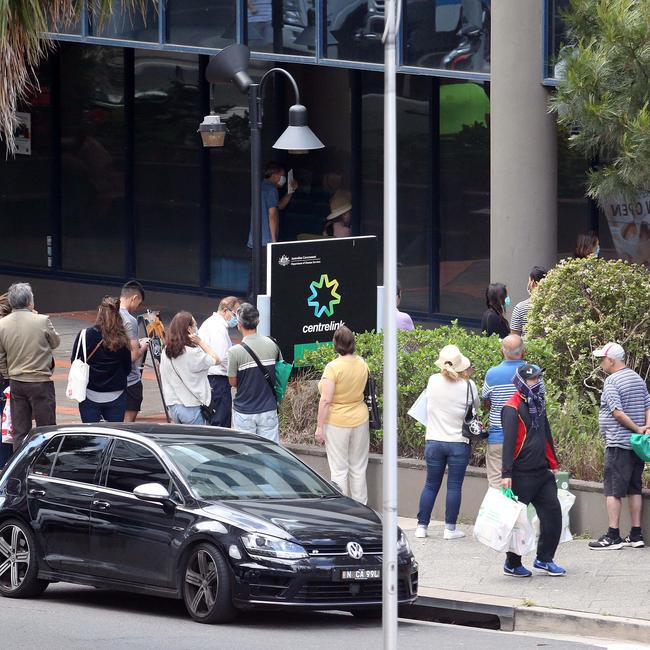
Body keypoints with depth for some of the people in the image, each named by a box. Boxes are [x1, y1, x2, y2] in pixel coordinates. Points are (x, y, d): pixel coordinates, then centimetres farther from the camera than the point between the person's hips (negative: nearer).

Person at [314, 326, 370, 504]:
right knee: (358, 469, 14)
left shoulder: (333, 367, -17)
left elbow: (326, 400, -17)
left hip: (337, 422, -5)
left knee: (339, 469, 1)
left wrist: (319, 426, -12)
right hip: (360, 419, 5)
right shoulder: (362, 364, 0)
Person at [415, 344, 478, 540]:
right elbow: (476, 405, 5)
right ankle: (450, 528, 4)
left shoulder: (433, 381, -7)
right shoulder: (468, 386, -12)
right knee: (454, 486, 4)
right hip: (459, 443, -2)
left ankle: (422, 526, 13)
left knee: (431, 485, 12)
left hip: (434, 442, 2)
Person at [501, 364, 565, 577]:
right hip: (522, 475, -8)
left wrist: (552, 464, 25)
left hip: (542, 472, 8)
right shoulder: (512, 408, -12)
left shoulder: (538, 404, 15)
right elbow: (508, 442, -17)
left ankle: (544, 559, 17)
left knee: (552, 513, 5)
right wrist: (506, 474, -22)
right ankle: (512, 564, 11)